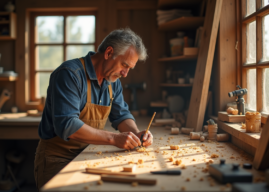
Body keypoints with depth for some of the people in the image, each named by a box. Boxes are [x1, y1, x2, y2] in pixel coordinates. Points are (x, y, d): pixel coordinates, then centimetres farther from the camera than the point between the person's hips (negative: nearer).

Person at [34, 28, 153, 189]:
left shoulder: (113, 82, 6)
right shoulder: (69, 73, -20)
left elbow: (121, 115, 13)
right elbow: (67, 125, -28)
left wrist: (136, 134, -9)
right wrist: (113, 138, -30)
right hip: (58, 159, -6)